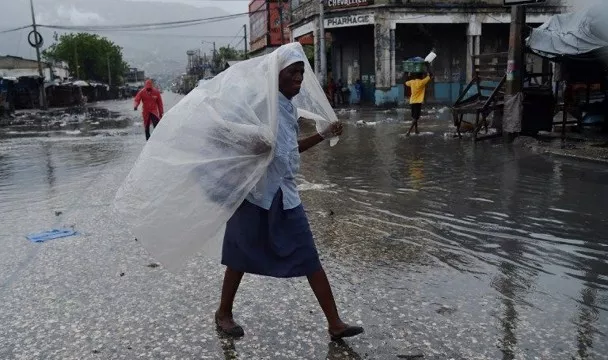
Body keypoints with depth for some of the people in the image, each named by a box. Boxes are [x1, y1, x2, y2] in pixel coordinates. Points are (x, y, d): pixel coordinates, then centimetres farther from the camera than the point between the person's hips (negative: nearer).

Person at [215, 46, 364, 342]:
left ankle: (334, 323, 12)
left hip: (285, 193, 7)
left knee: (310, 257, 5)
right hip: (257, 190, -7)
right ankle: (224, 314, 32)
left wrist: (325, 135, 18)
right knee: (241, 257, 9)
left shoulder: (291, 108, 11)